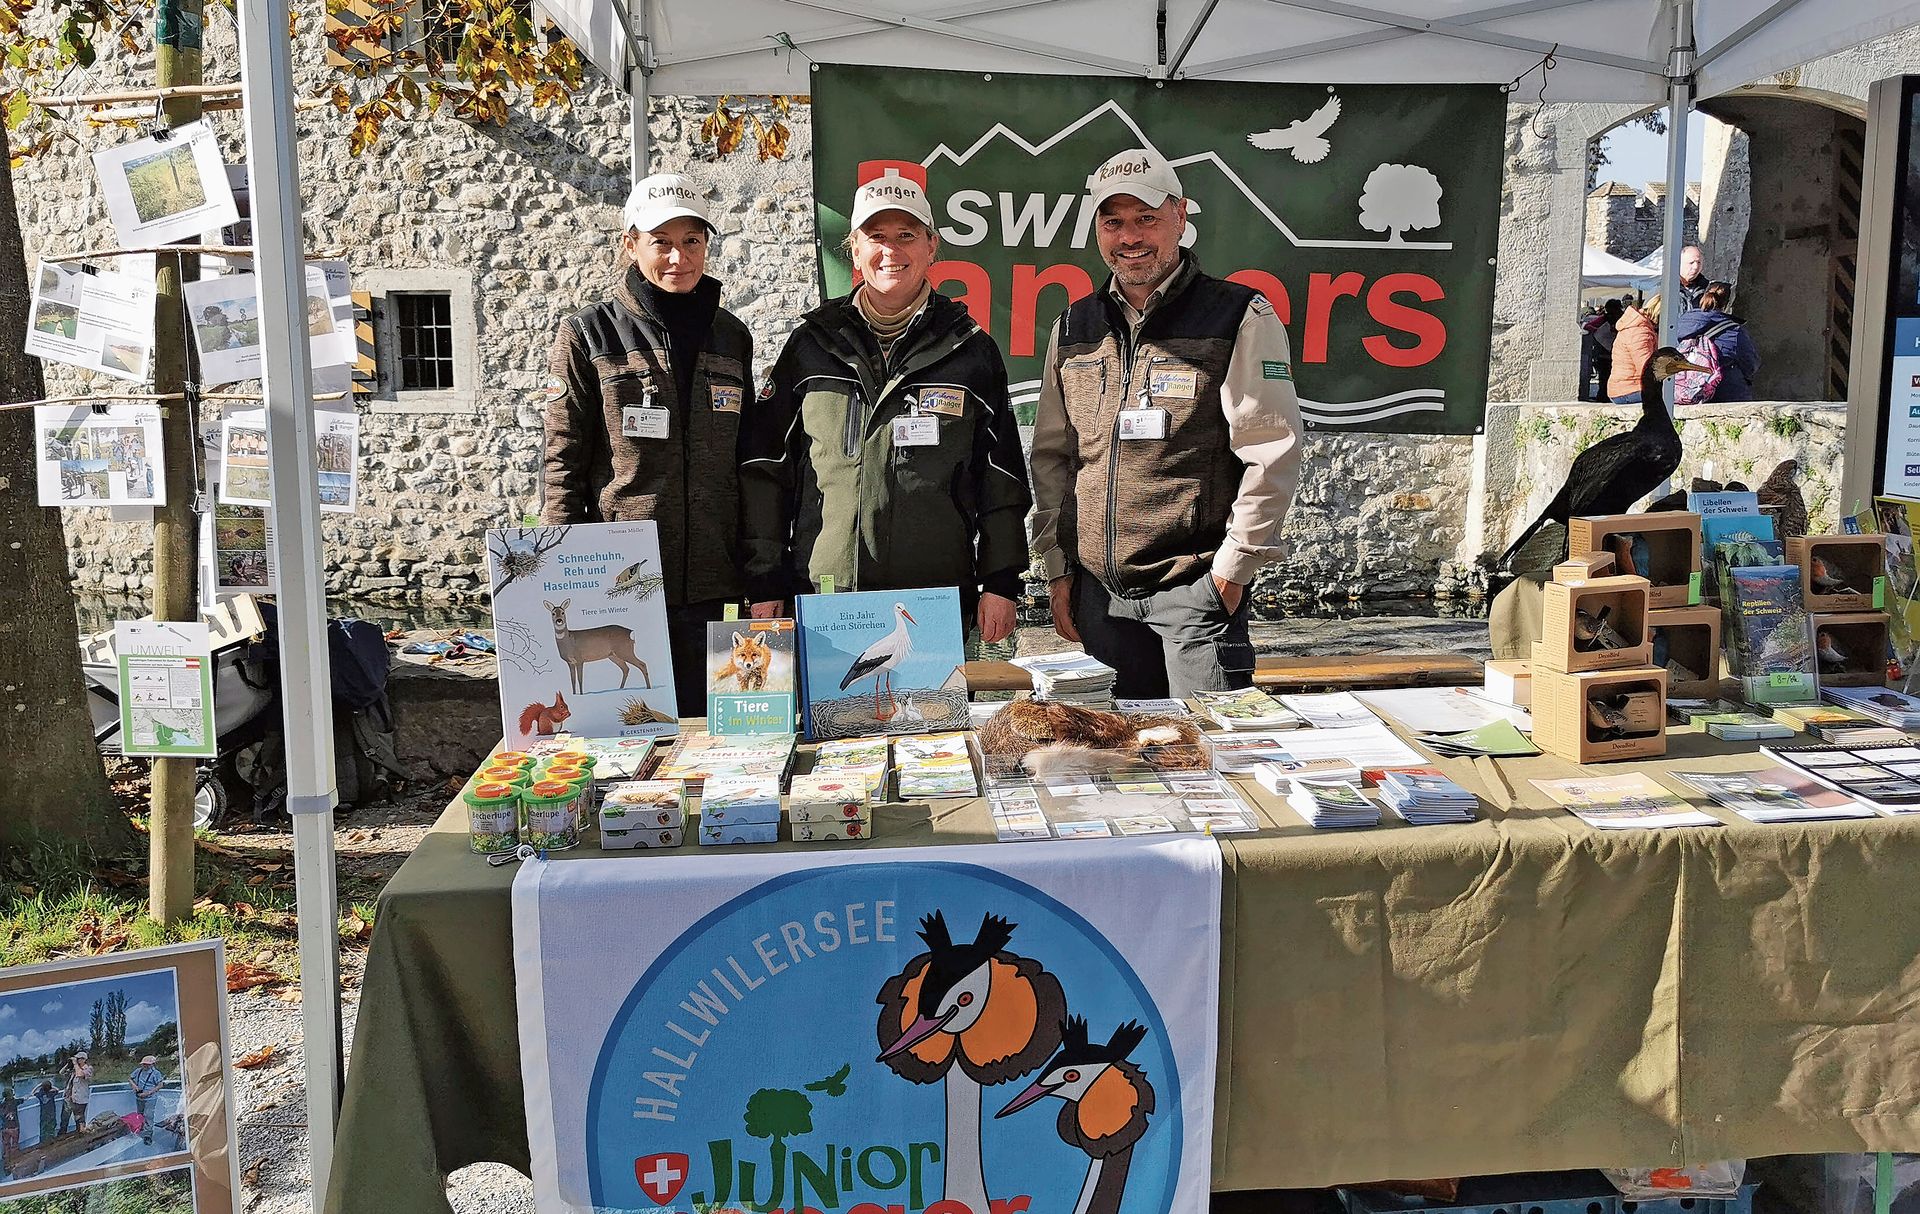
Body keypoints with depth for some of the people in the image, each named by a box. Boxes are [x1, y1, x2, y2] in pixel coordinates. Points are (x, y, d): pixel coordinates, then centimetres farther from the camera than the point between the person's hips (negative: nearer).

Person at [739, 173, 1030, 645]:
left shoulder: (971, 349, 8)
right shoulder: (812, 344, 9)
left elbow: (1002, 478, 9)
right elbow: (766, 468, 8)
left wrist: (1000, 584, 3)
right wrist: (765, 585, 3)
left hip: (938, 602, 0)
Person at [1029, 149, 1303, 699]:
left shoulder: (1240, 318, -3)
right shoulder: (1074, 328, 12)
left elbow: (1272, 453, -8)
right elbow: (1051, 456, 16)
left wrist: (1231, 568, -10)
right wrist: (1057, 567, 10)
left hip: (1196, 589, -4)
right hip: (1097, 590, 5)